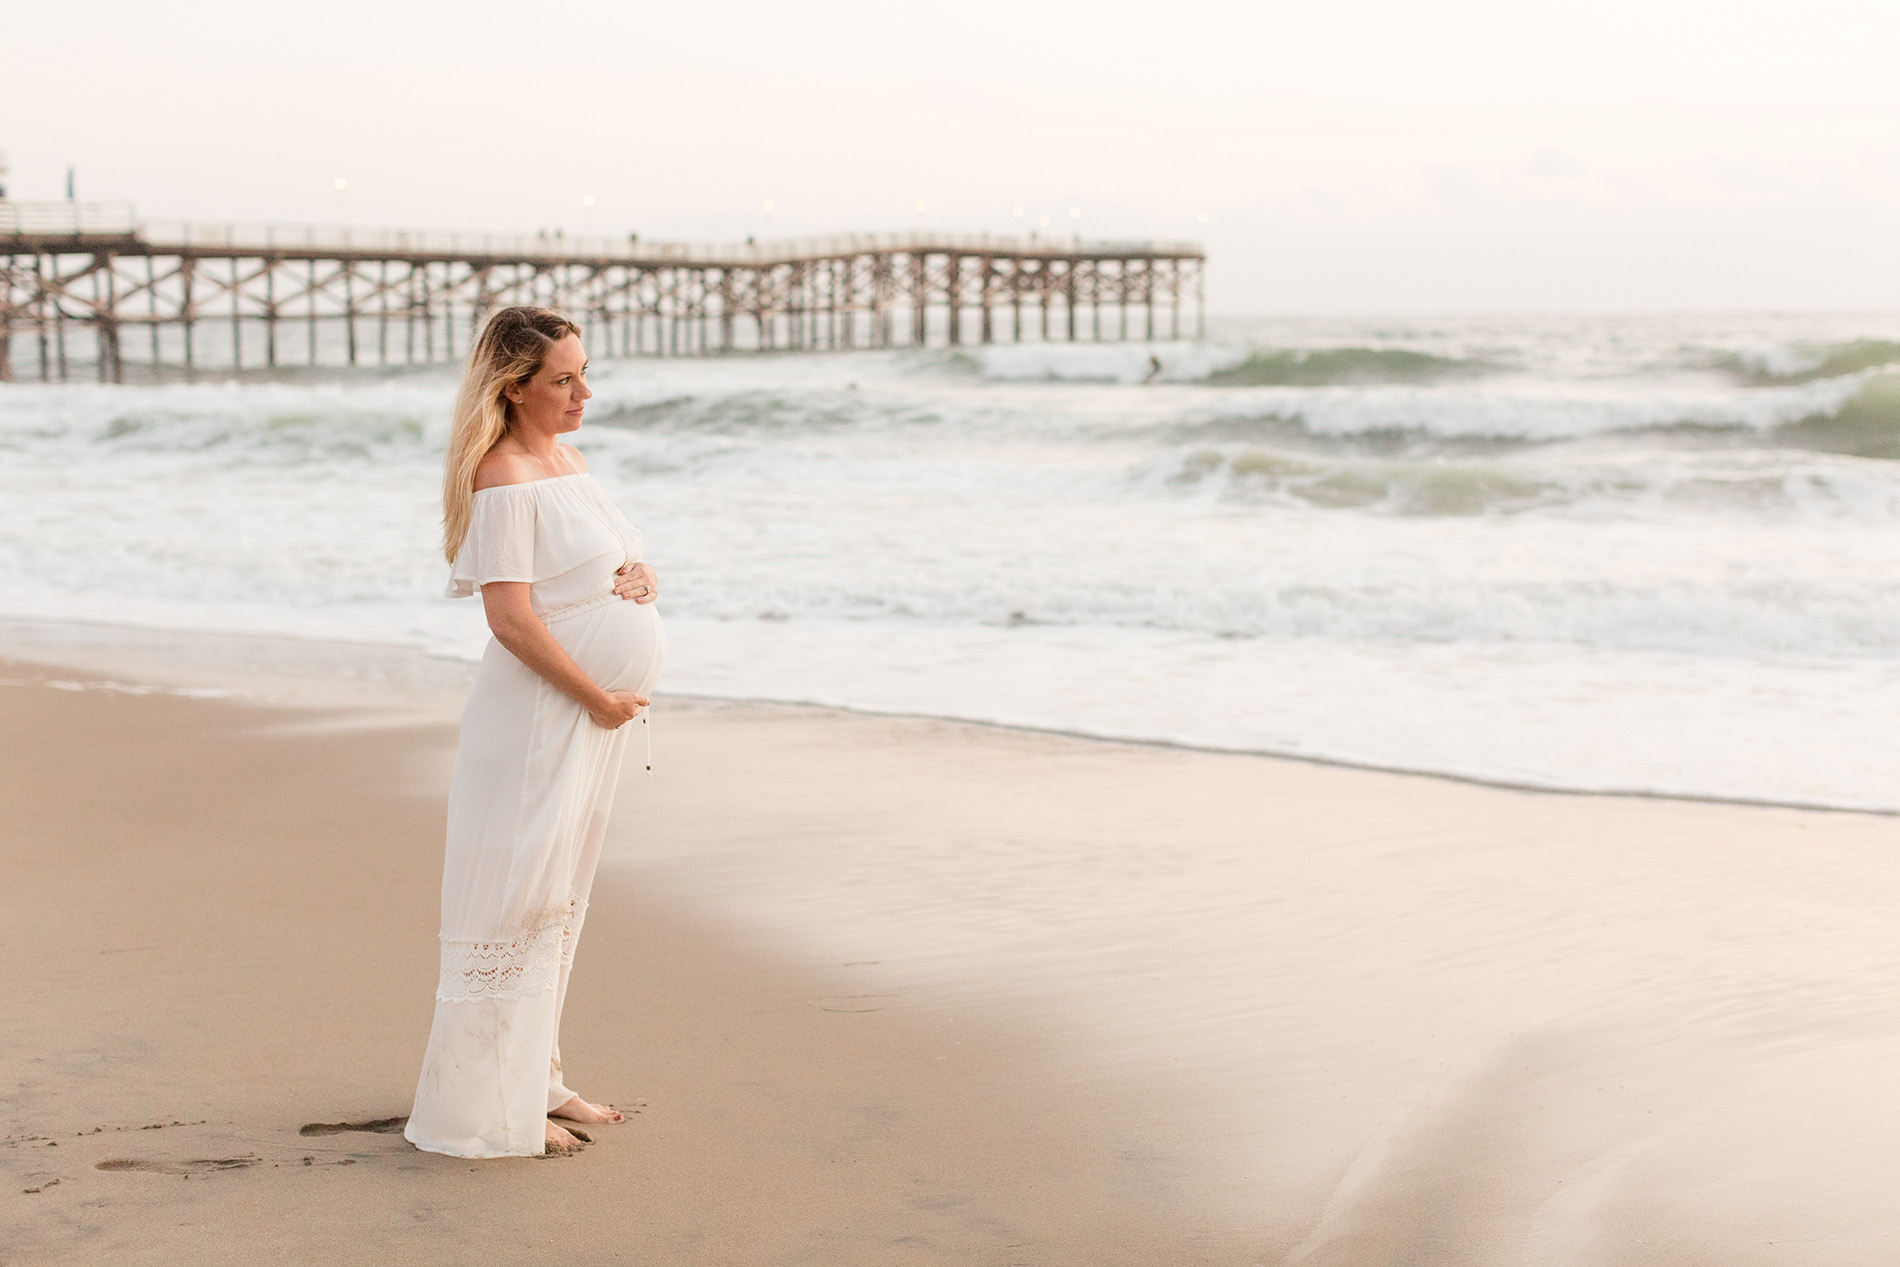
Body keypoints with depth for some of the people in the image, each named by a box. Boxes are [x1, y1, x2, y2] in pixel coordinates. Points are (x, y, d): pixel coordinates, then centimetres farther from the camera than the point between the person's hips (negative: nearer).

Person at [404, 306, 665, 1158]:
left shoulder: (566, 460, 13)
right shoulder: (502, 478, -16)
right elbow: (511, 615, -21)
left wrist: (637, 576, -1)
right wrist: (598, 695, -16)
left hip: (590, 716, 10)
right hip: (537, 714, -10)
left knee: (559, 898, 16)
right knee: (515, 900, -6)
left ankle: (534, 1079, 27)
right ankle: (488, 1108, 0)